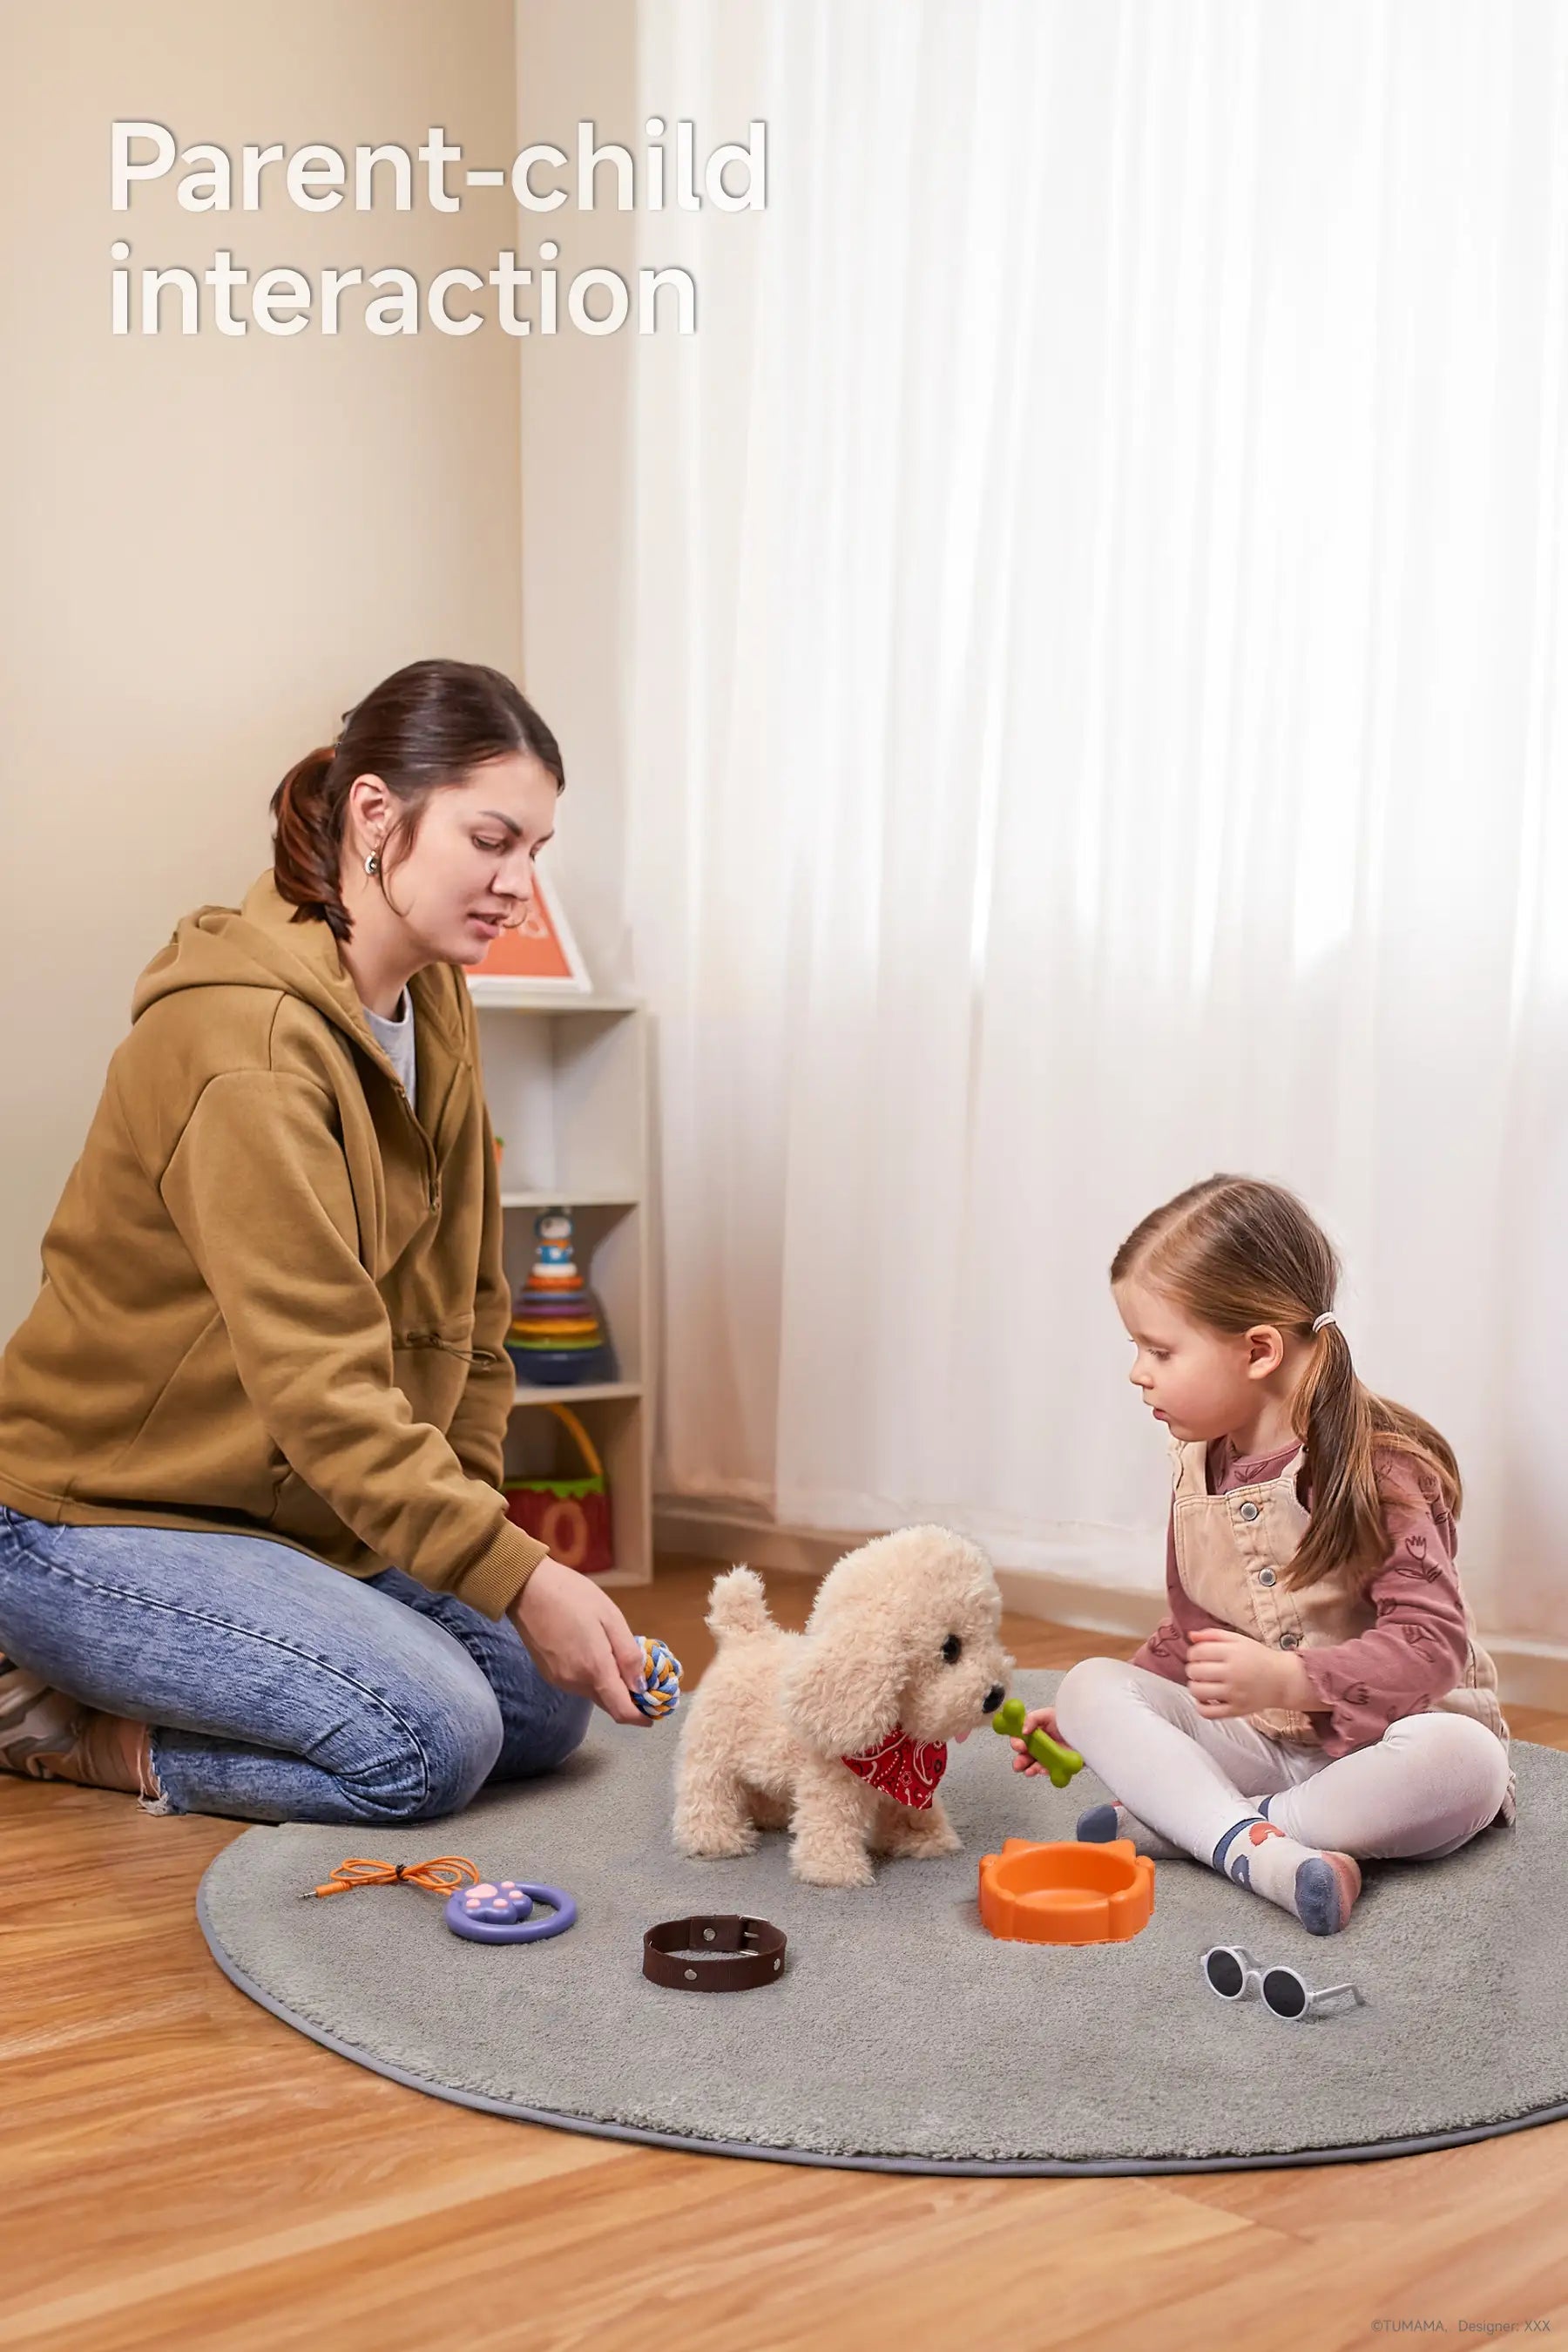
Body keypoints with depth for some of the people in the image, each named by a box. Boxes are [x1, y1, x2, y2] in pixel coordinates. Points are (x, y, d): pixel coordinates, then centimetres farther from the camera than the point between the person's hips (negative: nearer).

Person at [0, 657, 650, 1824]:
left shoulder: (436, 1005, 5)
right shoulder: (243, 1030, -25)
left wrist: (474, 1506, 2)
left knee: (547, 1707, 0)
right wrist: (513, 1574, -33)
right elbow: (318, 1374, -31)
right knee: (430, 1741, -24)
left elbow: (468, 1304, 11)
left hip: (299, 1509, 10)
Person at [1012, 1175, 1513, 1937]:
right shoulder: (1199, 1468, 6)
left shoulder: (1375, 1467, -16)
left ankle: (1182, 1822, -30)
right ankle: (1255, 1848, -36)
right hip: (1256, 1739, 5)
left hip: (1376, 1744, -5)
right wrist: (1099, 1725, 10)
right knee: (1090, 1684, -14)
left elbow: (1431, 1640, -23)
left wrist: (1287, 1679, -35)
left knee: (1465, 1761, -37)